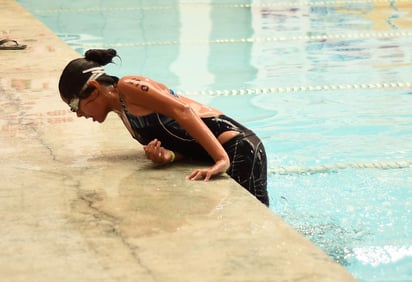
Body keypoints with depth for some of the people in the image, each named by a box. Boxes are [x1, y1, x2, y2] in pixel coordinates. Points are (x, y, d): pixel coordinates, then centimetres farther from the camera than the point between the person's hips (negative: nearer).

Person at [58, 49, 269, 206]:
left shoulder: (127, 87, -7)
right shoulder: (123, 112, 21)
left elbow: (183, 111, -21)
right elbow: (180, 141, 9)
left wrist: (222, 160, -32)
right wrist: (168, 156, -16)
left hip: (237, 148, -9)